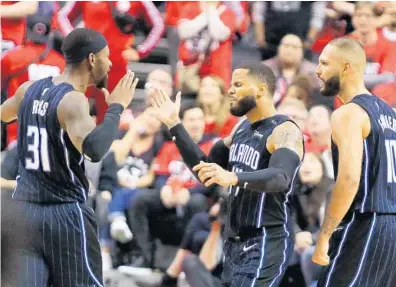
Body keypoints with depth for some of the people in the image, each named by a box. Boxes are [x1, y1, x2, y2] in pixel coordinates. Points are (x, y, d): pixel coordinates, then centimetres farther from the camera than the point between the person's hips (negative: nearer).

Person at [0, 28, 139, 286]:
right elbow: (95, 149, -35)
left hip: (23, 211, 6)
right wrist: (116, 107, -22)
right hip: (66, 216, -6)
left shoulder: (30, 89, 6)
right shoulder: (73, 101, -17)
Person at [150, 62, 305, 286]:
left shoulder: (285, 131, -16)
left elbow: (281, 178, -35)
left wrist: (233, 177, -52)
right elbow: (206, 169, 18)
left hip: (267, 244, -9)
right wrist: (174, 125, 12)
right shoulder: (242, 128, 13)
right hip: (236, 241, 9)